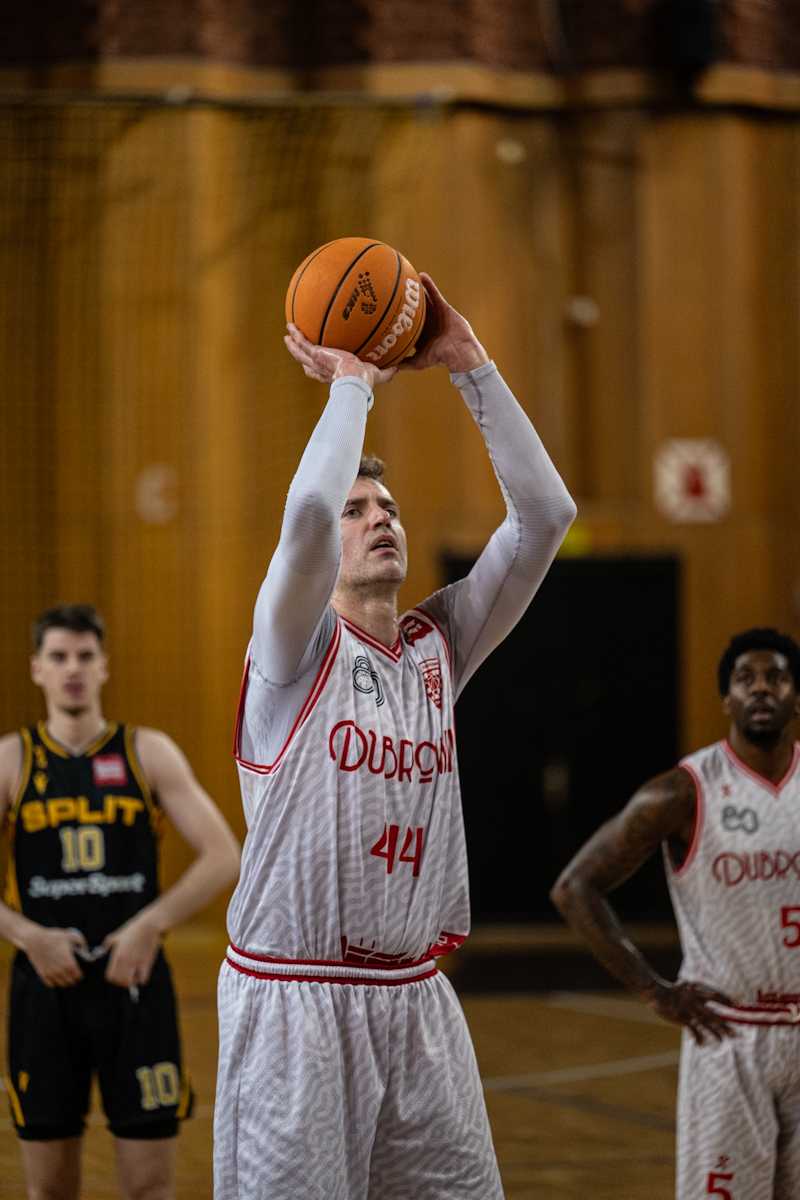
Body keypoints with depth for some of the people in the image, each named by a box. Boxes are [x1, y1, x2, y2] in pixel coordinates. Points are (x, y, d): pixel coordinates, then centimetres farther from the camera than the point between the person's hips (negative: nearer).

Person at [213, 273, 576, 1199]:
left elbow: (544, 515, 3)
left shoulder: (437, 645, 11)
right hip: (295, 1000, -5)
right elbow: (307, 507, -24)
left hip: (416, 1000, 6)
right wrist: (349, 383, -9)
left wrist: (469, 366, -1)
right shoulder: (295, 647, -3)